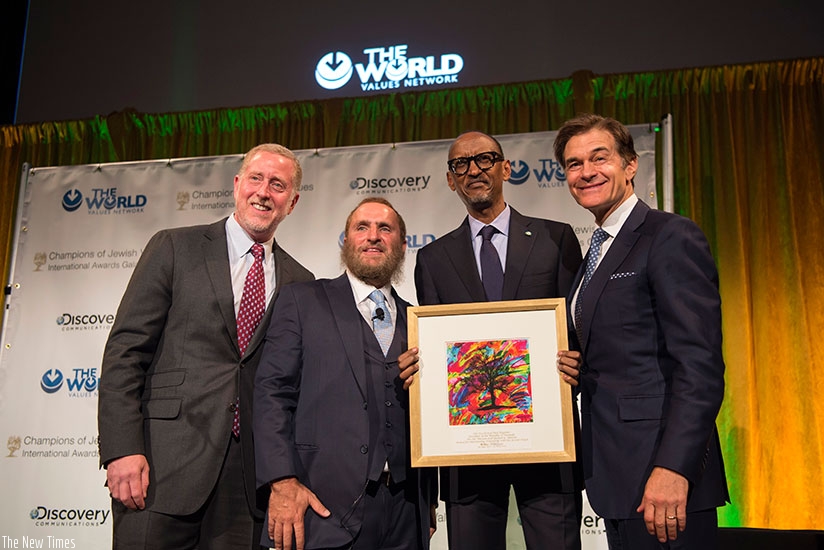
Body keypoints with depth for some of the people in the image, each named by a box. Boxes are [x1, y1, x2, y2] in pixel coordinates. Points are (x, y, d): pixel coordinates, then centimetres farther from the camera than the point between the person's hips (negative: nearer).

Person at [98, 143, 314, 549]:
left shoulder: (299, 282, 11)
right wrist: (122, 450, -10)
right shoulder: (175, 248, 4)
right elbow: (124, 351, -1)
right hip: (164, 465, -2)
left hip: (248, 478, 2)